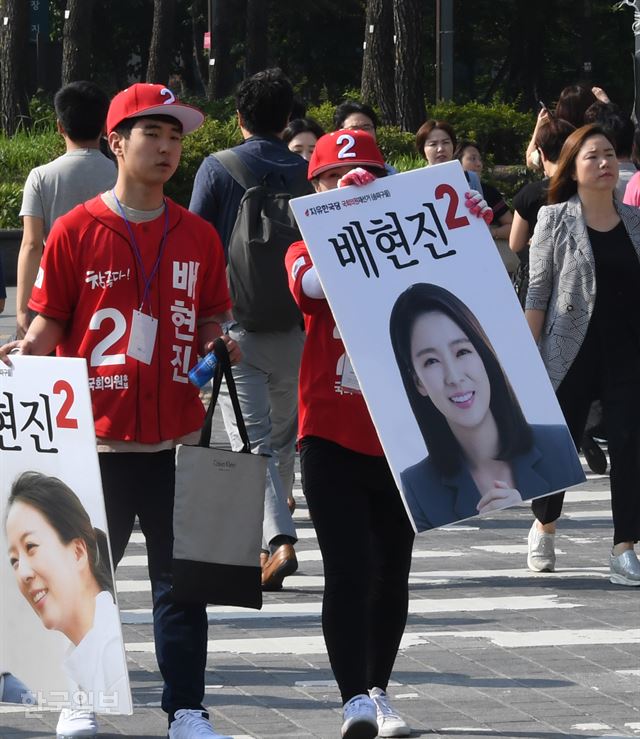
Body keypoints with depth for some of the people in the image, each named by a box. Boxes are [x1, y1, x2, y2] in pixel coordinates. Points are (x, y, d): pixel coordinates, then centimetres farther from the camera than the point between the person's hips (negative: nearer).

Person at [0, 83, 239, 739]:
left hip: (176, 437, 2)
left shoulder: (198, 236, 8)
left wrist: (218, 345, -4)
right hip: (97, 433, -2)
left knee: (180, 578, 4)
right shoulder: (75, 230, -1)